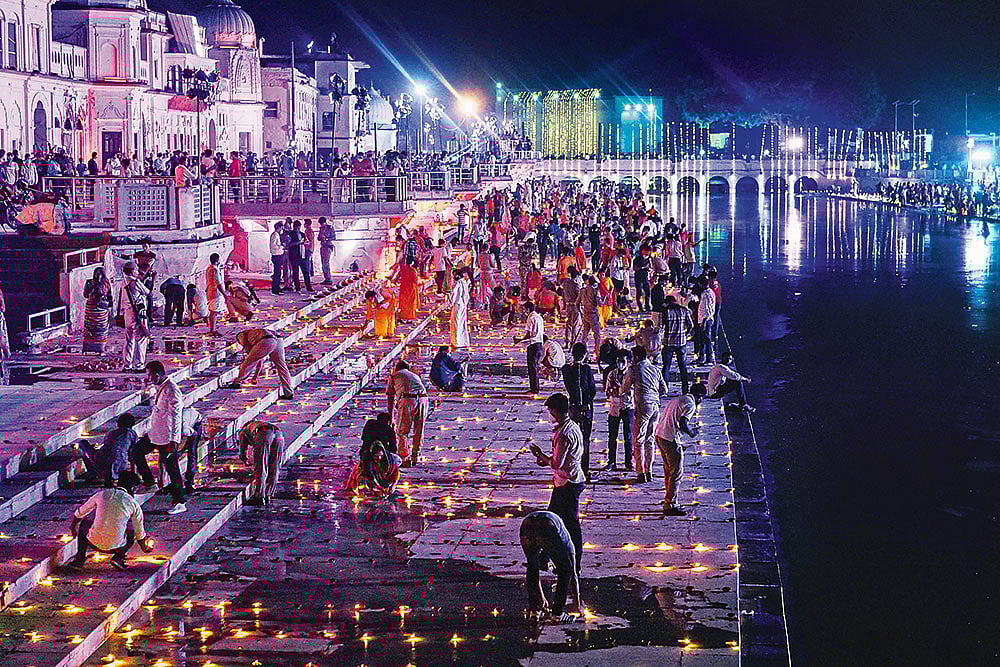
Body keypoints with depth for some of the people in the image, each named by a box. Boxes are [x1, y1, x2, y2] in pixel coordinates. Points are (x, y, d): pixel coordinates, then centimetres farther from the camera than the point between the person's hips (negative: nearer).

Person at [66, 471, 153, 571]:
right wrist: (144, 546, 35)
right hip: (115, 547, -1)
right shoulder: (134, 504, -1)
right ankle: (118, 557, 6)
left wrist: (73, 526, 41)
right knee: (132, 529, 29)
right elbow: (140, 533, 13)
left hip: (94, 543, 1)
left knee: (84, 523, 32)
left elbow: (79, 513, 19)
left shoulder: (101, 494, 3)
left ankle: (80, 559, 18)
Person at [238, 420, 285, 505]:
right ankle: (267, 495, 17)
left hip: (263, 436, -4)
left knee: (260, 469, -1)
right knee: (273, 469, 14)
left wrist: (246, 462, 54)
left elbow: (242, 454, 32)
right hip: (278, 434, 5)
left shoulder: (243, 431, 34)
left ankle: (259, 496, -4)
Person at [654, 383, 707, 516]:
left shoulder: (678, 399, 18)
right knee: (676, 473, -1)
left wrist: (689, 427, 24)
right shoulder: (690, 404, -10)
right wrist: (691, 433, -4)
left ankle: (669, 502, 24)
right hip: (670, 439, -9)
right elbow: (682, 422, -23)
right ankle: (670, 505, 1)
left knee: (669, 471, 18)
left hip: (659, 434, 9)